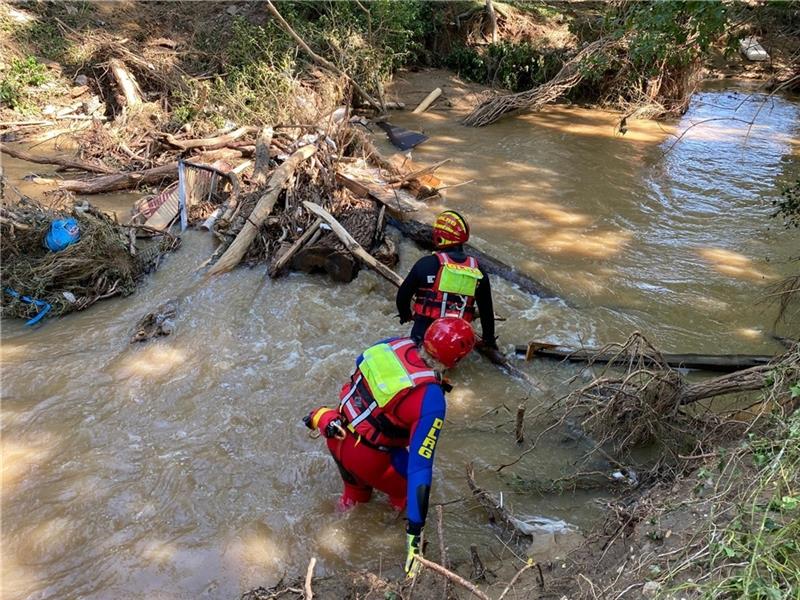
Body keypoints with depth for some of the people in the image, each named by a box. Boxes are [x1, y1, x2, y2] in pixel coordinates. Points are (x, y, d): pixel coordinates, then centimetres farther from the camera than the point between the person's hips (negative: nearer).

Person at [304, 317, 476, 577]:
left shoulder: (397, 344, -12)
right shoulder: (431, 400, -28)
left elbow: (360, 364, 10)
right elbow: (420, 466, -28)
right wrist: (415, 530, -24)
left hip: (337, 433, 6)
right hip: (366, 460, -6)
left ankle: (353, 497, 56)